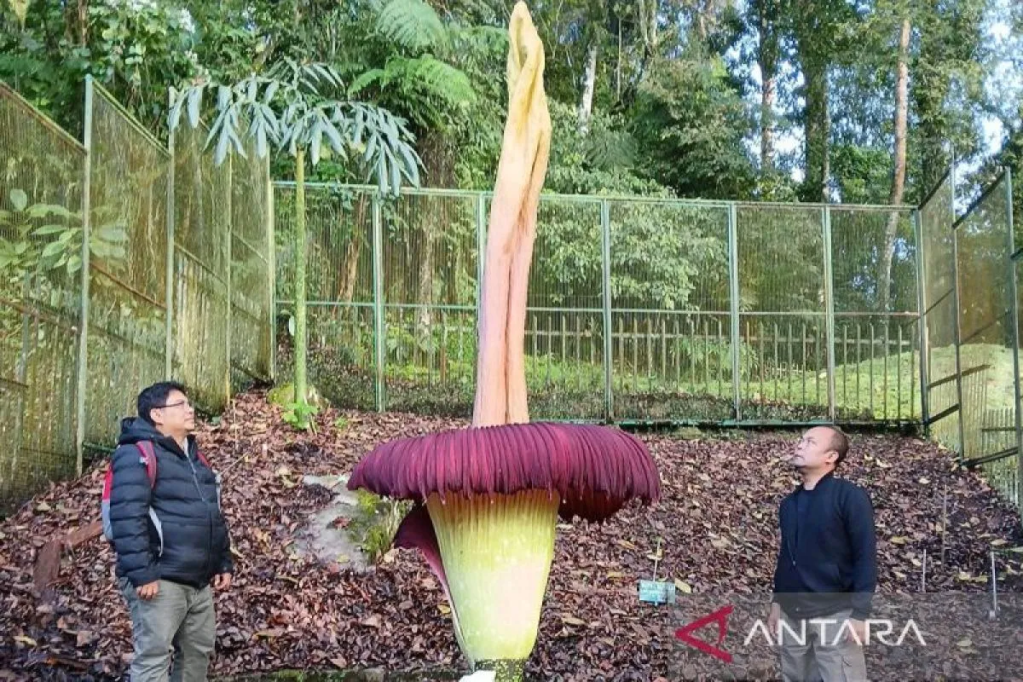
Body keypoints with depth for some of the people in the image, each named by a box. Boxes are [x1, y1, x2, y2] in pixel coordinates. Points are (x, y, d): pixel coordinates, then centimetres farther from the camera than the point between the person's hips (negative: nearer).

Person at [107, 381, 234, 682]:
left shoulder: (194, 457, 18)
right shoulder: (137, 455, -12)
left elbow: (213, 515, 24)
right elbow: (127, 519, -20)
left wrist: (224, 563, 19)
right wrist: (141, 574, -25)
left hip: (197, 581, 9)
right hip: (160, 580, -9)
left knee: (199, 651, 15)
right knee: (153, 657, -8)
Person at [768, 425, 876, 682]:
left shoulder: (851, 496, -9)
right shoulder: (789, 503, 11)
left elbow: (866, 557, -12)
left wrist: (860, 613, -16)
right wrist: (776, 603, 16)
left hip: (835, 614, -6)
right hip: (792, 614, 6)